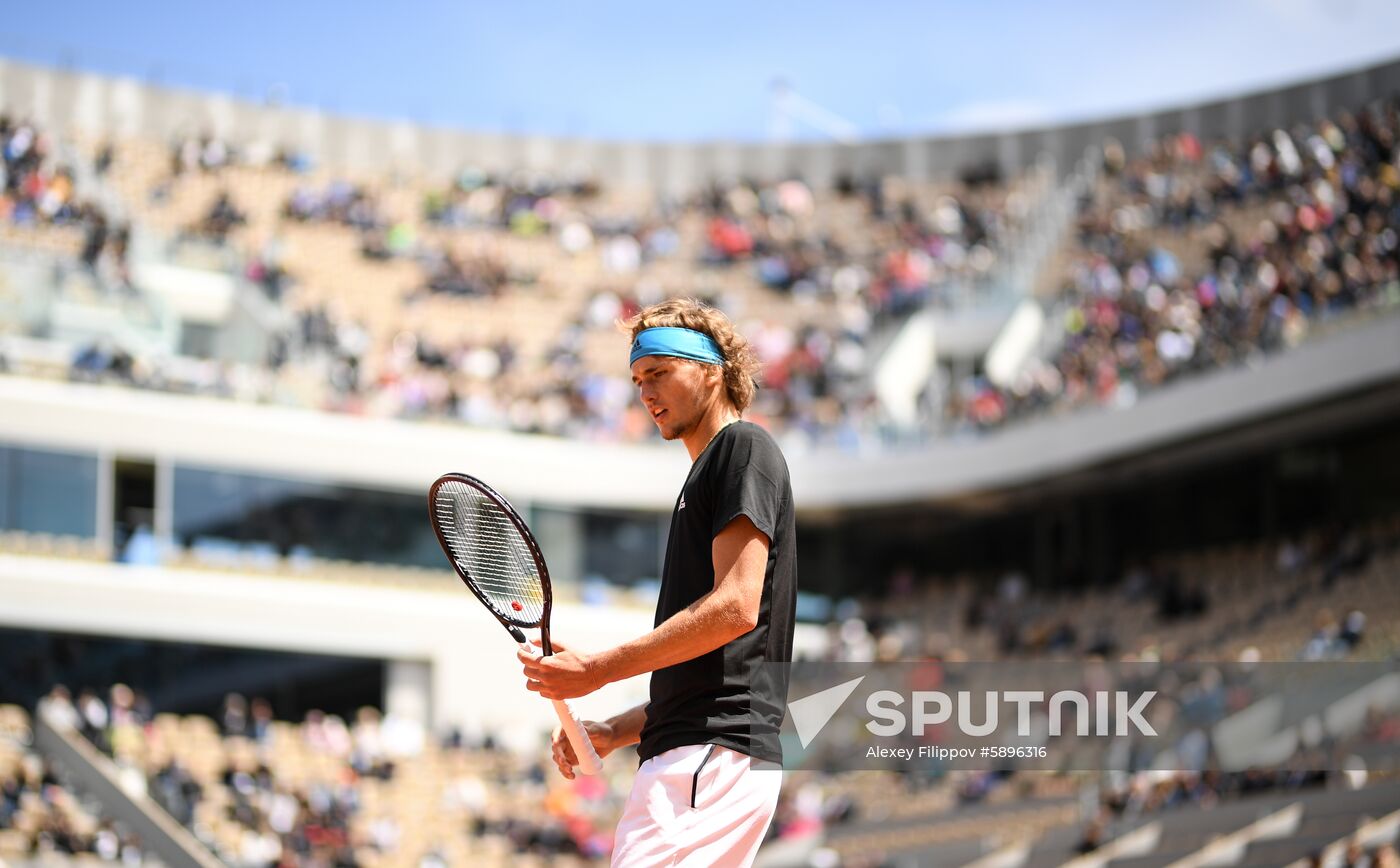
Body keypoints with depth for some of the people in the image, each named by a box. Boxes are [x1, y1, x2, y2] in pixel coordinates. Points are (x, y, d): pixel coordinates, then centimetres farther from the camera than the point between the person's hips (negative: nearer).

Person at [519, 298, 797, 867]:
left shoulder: (743, 447, 0)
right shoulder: (704, 477, 28)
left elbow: (737, 607, -14)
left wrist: (597, 670, -12)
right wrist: (614, 733, 14)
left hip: (714, 756, -10)